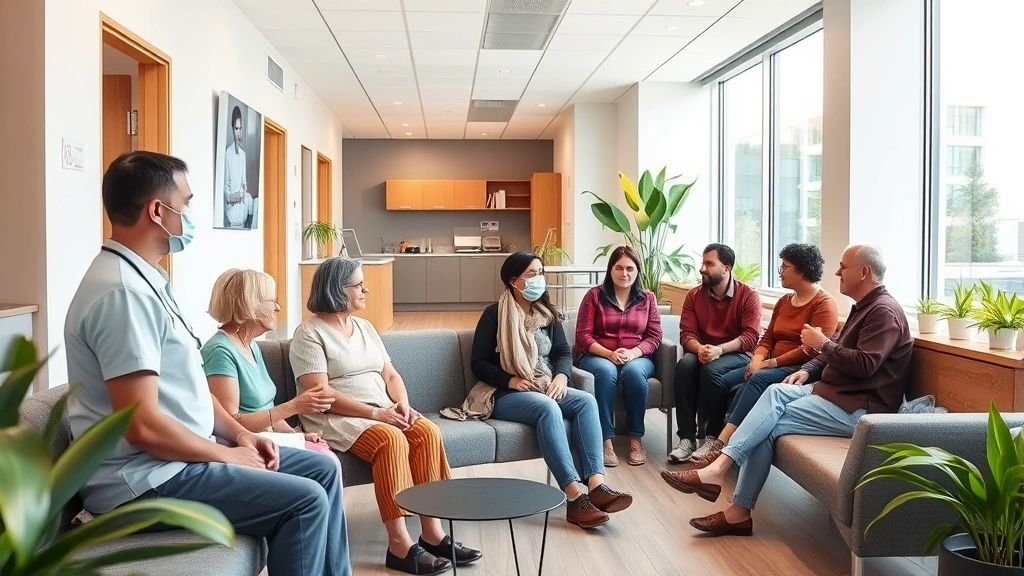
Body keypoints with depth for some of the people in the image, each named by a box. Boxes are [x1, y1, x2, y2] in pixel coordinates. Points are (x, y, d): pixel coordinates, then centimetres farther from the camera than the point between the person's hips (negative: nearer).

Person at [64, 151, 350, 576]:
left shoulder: (146, 279, 11)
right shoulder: (123, 292, -23)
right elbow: (143, 425, -27)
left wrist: (240, 434, 6)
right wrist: (228, 455, -14)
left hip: (175, 456, 10)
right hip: (145, 479, -10)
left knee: (322, 468, 10)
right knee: (305, 500, -16)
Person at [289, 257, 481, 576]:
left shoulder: (365, 327, 17)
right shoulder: (309, 333, -7)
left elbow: (390, 374, 15)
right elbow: (319, 393, -17)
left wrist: (402, 404, -7)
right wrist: (375, 413, -22)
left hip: (382, 412, 7)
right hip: (336, 418, -7)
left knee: (428, 431, -20)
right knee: (391, 440, -33)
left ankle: (432, 531, -18)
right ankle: (399, 545, -29)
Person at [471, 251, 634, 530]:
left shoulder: (547, 312, 14)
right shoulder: (494, 315, -3)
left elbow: (563, 351, 12)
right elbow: (479, 363, -5)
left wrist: (561, 376, -10)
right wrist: (510, 380, -19)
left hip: (547, 387, 6)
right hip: (506, 394, -6)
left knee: (586, 401, -23)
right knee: (548, 408, -36)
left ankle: (595, 485, -35)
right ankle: (575, 496, -41)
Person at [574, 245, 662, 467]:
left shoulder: (647, 298, 9)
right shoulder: (594, 295, 1)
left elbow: (654, 336, 3)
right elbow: (583, 336, -4)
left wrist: (633, 352, -17)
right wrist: (609, 353, -20)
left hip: (637, 357, 2)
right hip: (597, 356, -1)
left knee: (634, 371, -34)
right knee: (606, 371, -36)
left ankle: (636, 439, -24)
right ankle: (606, 440, -32)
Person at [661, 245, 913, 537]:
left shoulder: (884, 311, -14)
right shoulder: (863, 306, 20)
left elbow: (864, 365, -26)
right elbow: (837, 353, 22)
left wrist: (822, 343, -15)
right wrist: (807, 371, 5)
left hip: (857, 407, -9)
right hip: (833, 390, 9)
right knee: (776, 391, -15)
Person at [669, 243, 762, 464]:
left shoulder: (748, 295, -6)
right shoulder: (694, 295, 6)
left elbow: (751, 337, -14)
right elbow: (686, 334, -1)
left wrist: (719, 349, -29)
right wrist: (699, 348, -25)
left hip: (736, 354, -3)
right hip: (702, 352, 3)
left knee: (712, 369, -36)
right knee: (684, 365, -30)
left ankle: (713, 437, -22)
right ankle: (687, 438, -29)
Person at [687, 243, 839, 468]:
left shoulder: (824, 304, -7)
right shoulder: (784, 301, 20)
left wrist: (770, 363, -16)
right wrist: (756, 360, -6)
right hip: (773, 366, 8)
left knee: (759, 380, -35)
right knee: (723, 381, -14)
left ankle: (722, 443, -40)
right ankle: (713, 439, -16)